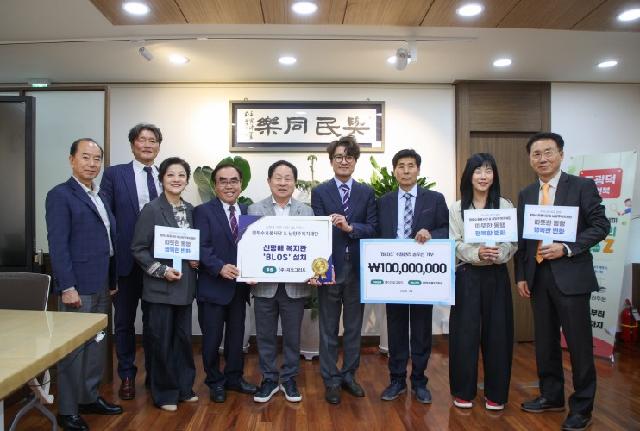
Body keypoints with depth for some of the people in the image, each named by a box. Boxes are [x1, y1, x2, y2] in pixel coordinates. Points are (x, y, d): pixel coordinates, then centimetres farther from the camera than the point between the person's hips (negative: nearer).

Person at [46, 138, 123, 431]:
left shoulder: (99, 197, 15)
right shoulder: (60, 195, -8)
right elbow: (57, 244, -14)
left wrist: (112, 281, 14)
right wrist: (67, 287, -19)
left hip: (101, 286, 8)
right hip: (77, 286, -7)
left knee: (97, 345, 14)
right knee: (74, 348, 1)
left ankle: (90, 398, 28)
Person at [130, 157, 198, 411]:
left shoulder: (189, 209, 7)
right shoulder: (151, 209, -10)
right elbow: (138, 249, -10)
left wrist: (196, 259, -2)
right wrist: (162, 270, -18)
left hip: (185, 285, 5)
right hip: (160, 287, -5)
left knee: (183, 338, 14)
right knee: (161, 340, 5)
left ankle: (183, 388, 29)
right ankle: (164, 393, 21)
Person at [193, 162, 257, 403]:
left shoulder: (248, 212, 8)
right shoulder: (203, 211, -5)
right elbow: (202, 247, -14)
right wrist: (220, 267, -26)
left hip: (240, 284, 4)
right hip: (213, 286, -4)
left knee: (237, 335, 16)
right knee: (212, 337, 7)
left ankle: (234, 378, 34)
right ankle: (215, 382, 27)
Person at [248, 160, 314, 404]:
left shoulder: (306, 211, 4)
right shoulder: (255, 210, 3)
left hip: (295, 285, 0)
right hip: (264, 284, 0)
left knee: (292, 336, 11)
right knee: (265, 336, 11)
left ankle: (289, 379, 29)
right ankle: (269, 379, 28)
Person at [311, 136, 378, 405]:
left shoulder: (367, 193, 6)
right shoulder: (319, 192, 0)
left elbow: (373, 228, -5)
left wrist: (350, 227, -23)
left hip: (357, 268, 2)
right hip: (330, 267, -2)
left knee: (354, 327, 14)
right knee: (328, 329, 9)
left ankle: (349, 375, 30)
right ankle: (331, 380, 22)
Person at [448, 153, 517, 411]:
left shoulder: (505, 206, 4)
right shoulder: (457, 208, 4)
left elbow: (513, 242, 0)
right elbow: (454, 244, -1)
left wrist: (498, 255, -20)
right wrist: (477, 254, -19)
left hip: (496, 275, 1)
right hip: (466, 275, 0)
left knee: (497, 332, 5)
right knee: (465, 332, 2)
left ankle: (495, 393, 20)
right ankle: (463, 391, 17)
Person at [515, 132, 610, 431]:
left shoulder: (582, 186, -3)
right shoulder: (526, 194, 11)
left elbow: (600, 226, -7)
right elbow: (521, 238, 12)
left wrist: (567, 248, -18)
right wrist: (521, 275, 7)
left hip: (571, 275, -5)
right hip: (538, 276, 5)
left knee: (579, 343, 2)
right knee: (545, 340, 14)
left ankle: (581, 407, 17)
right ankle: (551, 396, 29)